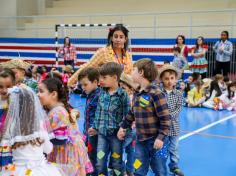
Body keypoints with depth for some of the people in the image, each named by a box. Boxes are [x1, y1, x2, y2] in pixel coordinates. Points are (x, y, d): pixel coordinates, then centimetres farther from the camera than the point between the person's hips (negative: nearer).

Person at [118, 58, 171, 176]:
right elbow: (132, 113, 21)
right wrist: (123, 126, 22)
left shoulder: (156, 94, -18)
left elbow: (165, 118, -19)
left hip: (155, 141, -7)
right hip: (141, 140, 7)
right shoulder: (137, 94, 7)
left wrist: (161, 137, -21)